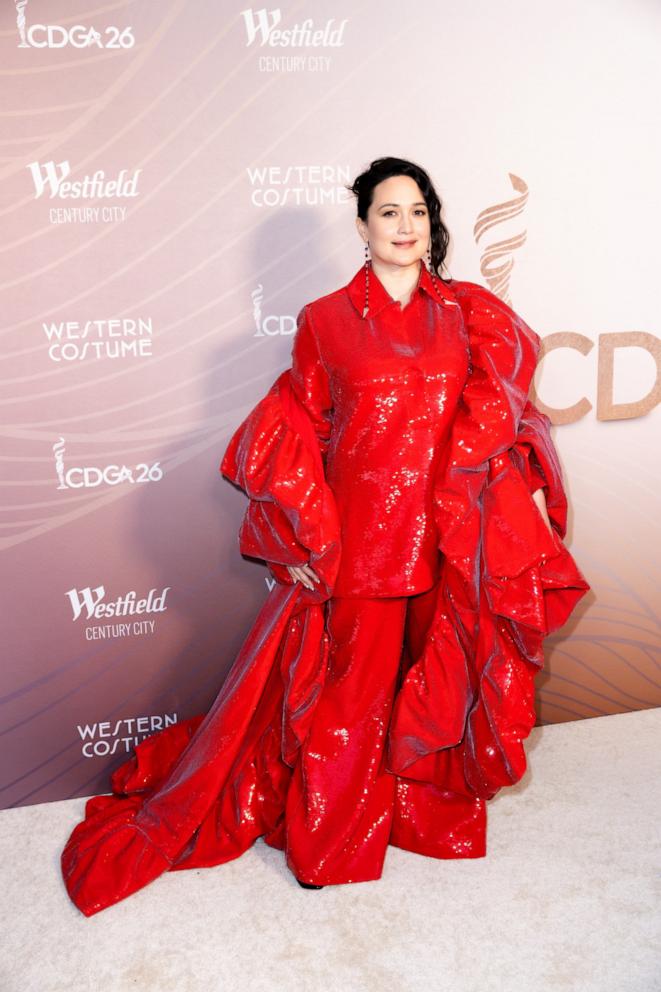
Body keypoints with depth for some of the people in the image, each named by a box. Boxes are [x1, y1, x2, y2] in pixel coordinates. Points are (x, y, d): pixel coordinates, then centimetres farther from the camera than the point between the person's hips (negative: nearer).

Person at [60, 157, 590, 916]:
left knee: (438, 682, 15)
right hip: (356, 539, -2)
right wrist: (305, 538, -7)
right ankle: (328, 838, 31)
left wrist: (530, 490, -3)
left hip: (451, 540, 2)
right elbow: (293, 433, -2)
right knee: (348, 690, 9)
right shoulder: (325, 321, -1)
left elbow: (499, 415, 7)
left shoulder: (467, 313, 5)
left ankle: (433, 809, 40)